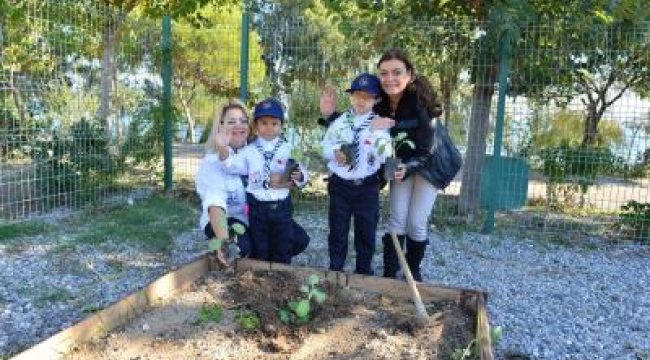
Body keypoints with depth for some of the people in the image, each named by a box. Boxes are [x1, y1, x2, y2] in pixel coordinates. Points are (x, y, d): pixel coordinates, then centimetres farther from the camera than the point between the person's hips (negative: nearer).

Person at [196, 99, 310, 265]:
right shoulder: (212, 162, -16)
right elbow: (215, 203, -31)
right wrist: (224, 241, -48)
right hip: (228, 219, -4)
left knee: (300, 239, -10)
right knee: (239, 246, -34)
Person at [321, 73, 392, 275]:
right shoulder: (340, 121, 1)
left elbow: (385, 157, -14)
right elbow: (325, 147, 4)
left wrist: (378, 135, -28)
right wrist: (335, 153, -17)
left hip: (367, 187, -1)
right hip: (340, 185, 1)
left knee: (366, 231, 11)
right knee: (337, 230, 12)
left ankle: (364, 270, 28)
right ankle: (335, 268, 28)